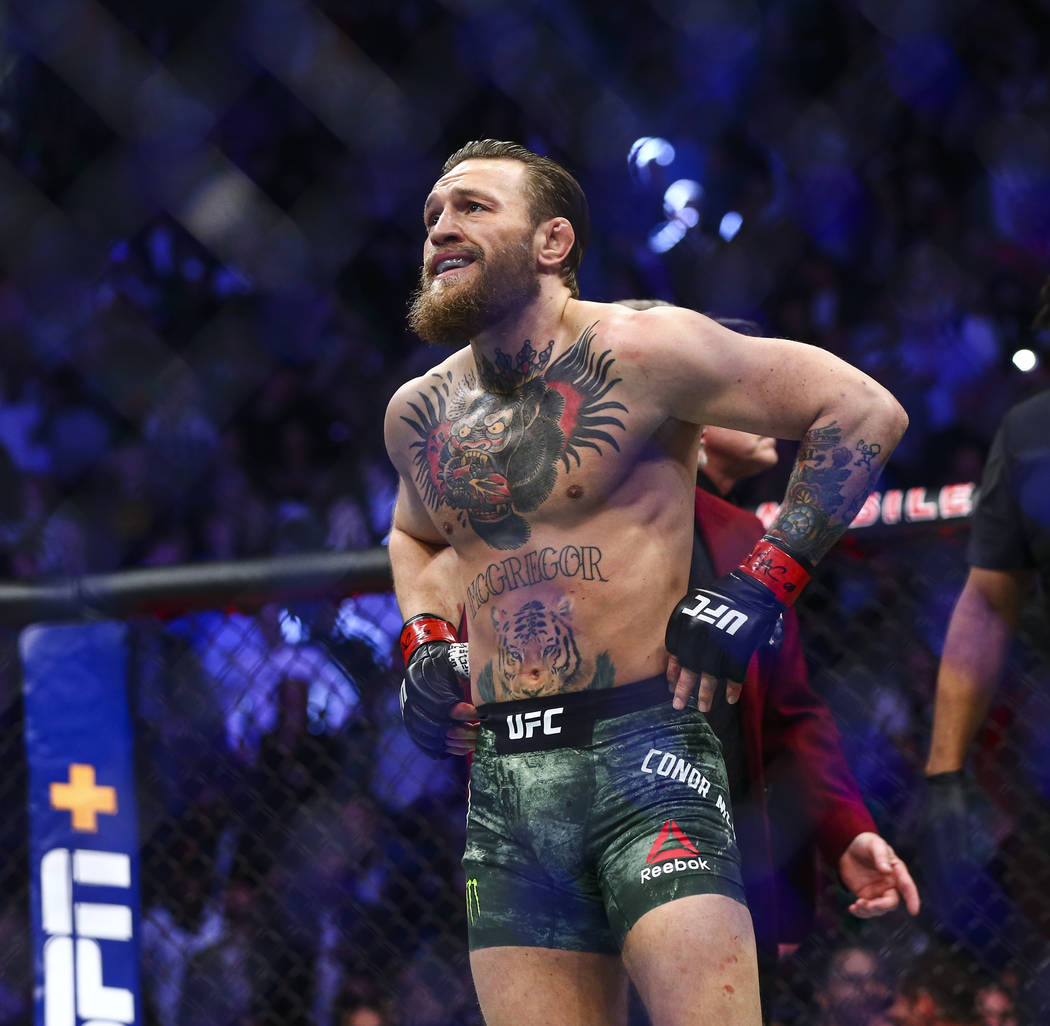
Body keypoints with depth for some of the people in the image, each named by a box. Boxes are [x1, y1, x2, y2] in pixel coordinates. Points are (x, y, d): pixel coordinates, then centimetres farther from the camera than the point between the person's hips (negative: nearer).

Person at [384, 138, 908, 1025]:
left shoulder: (638, 352, -6)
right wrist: (425, 645, 16)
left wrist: (759, 588, -10)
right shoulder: (418, 414, 13)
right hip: (503, 779, 6)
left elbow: (866, 412, -5)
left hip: (643, 751, -6)